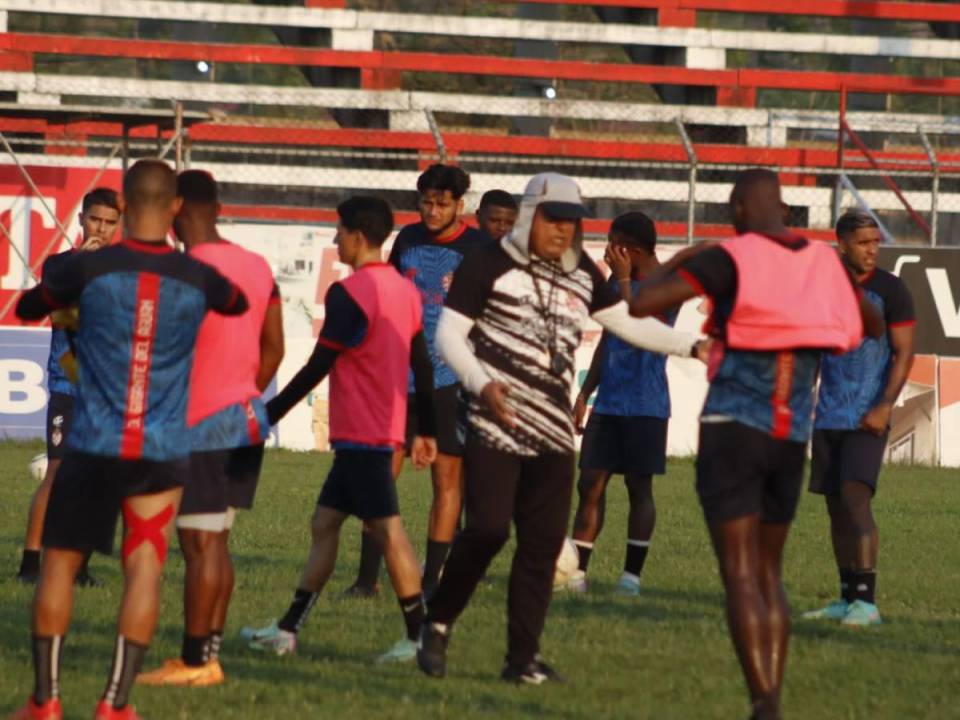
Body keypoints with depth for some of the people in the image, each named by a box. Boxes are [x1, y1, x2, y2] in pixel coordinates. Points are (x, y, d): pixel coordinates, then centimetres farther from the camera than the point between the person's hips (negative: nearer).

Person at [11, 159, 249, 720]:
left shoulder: (89, 269, -6)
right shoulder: (198, 279, 0)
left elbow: (27, 308, 12)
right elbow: (239, 304, 24)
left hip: (95, 444, -1)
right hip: (164, 450, 1)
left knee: (60, 562, 10)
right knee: (145, 569, 4)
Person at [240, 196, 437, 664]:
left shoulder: (349, 294, -16)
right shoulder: (405, 290, 11)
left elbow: (317, 367, -15)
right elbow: (422, 366, 15)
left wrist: (269, 414, -7)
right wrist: (426, 432, 21)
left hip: (360, 434, -9)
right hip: (384, 429, 9)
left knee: (387, 529, -7)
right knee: (324, 523, 12)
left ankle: (420, 638, -6)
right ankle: (288, 630, 13)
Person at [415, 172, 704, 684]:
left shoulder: (582, 274, 14)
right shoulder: (490, 265, -4)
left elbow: (629, 324, 19)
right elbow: (448, 334, -5)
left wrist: (693, 345, 8)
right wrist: (482, 383, -20)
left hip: (553, 429, 6)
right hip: (494, 423, -6)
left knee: (543, 543, 3)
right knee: (488, 528, -15)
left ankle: (523, 657, 9)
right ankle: (437, 623, 6)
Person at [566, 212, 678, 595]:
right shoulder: (617, 280, 12)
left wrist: (623, 280, -20)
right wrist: (585, 393, 18)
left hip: (645, 405, -7)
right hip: (609, 402, 7)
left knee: (639, 486, -1)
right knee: (591, 483, 1)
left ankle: (632, 573, 4)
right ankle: (577, 570, 2)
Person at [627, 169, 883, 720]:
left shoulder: (729, 259, -10)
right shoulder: (825, 261, 6)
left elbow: (641, 304, -17)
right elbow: (873, 326, 23)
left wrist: (674, 264, 3)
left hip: (731, 429, -5)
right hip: (793, 439, 5)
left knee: (741, 575, -5)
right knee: (769, 572, 17)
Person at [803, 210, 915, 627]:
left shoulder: (889, 290, -5)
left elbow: (904, 354, -7)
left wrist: (885, 407, -16)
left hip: (866, 419, -6)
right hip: (828, 416, 6)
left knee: (855, 497, -17)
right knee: (836, 506, 7)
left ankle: (867, 601, -19)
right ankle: (848, 599, 14)